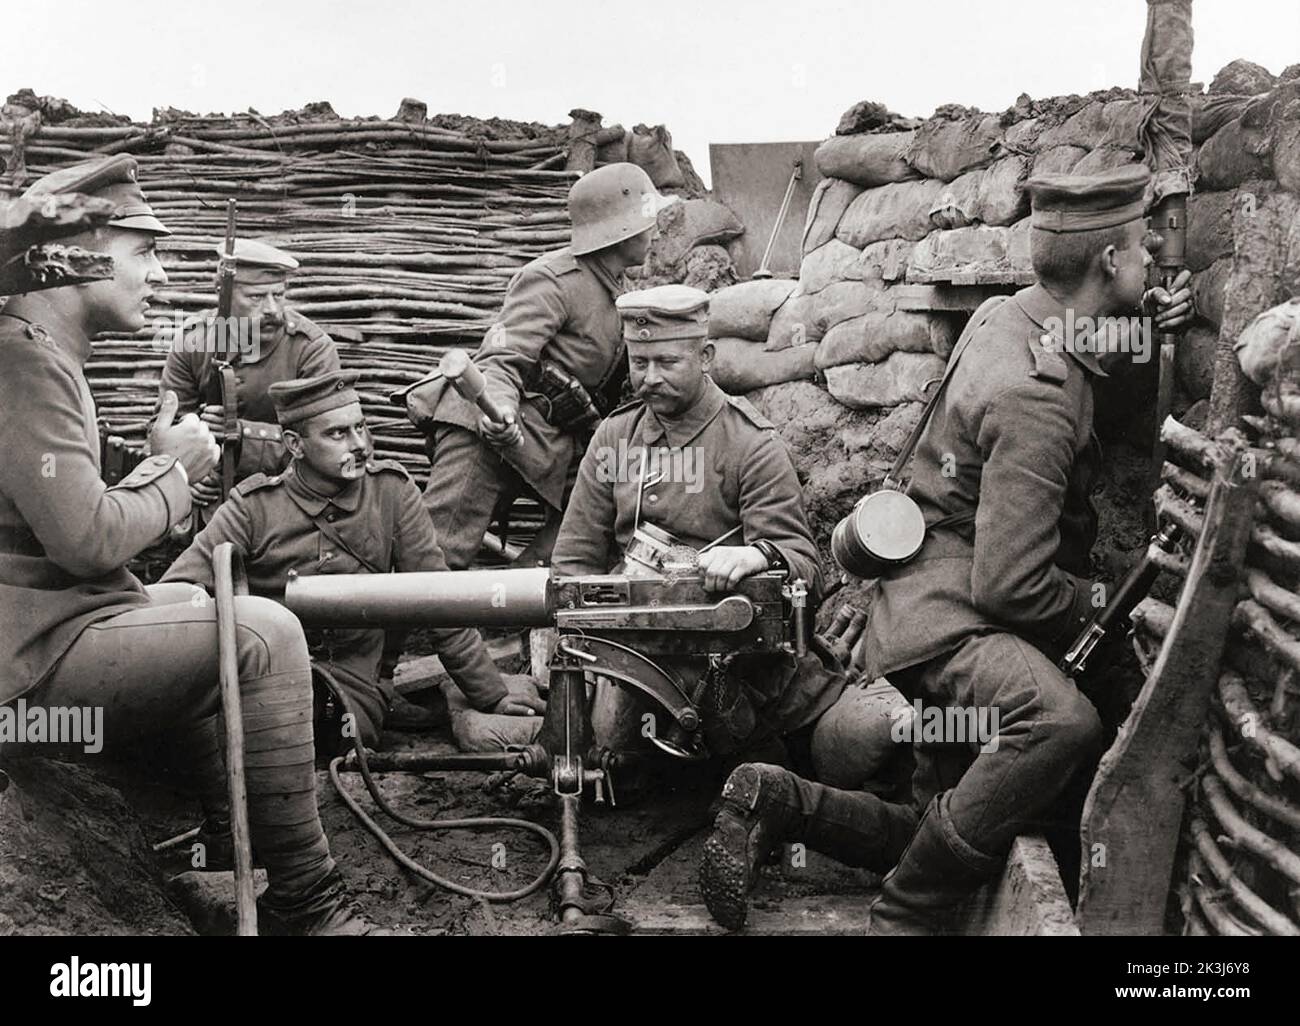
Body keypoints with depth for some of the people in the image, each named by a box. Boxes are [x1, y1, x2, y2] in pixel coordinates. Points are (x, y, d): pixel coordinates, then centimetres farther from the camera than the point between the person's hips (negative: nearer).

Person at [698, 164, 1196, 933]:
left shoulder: (1005, 315, 5)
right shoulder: (1037, 399, -23)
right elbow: (1010, 585, -26)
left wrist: (1151, 320, 13)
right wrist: (1094, 601, -6)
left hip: (942, 597, 10)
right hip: (947, 610, -10)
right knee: (1063, 723, -38)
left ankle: (775, 803, 13)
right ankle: (905, 920, -24)